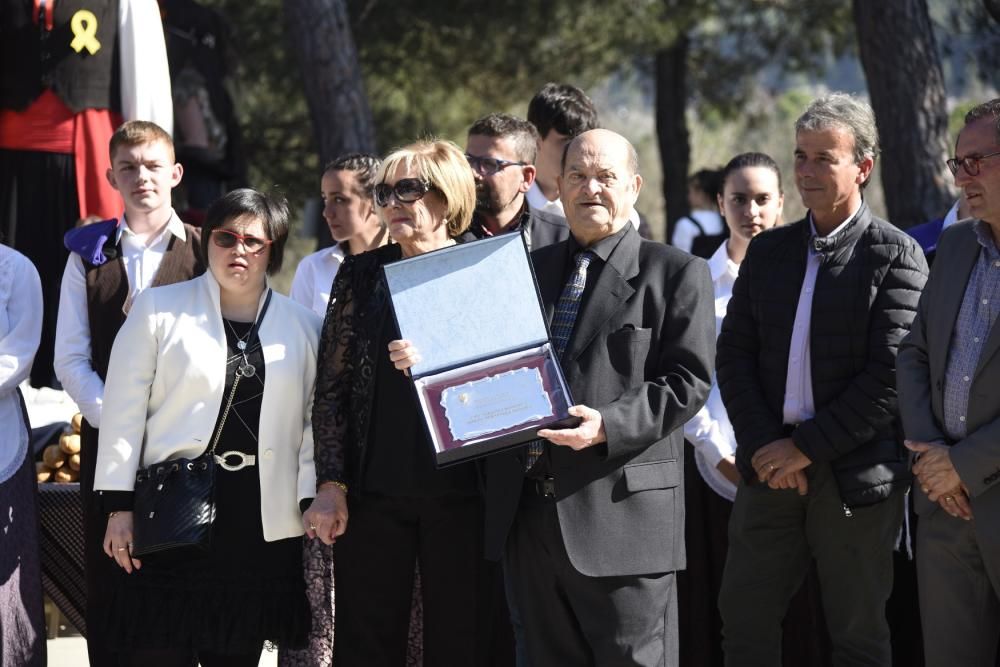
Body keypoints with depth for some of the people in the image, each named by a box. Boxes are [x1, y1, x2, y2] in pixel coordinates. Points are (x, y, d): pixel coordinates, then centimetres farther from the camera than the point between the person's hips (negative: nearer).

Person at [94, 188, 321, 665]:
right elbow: (125, 410, 1)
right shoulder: (158, 310, 4)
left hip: (262, 526, 2)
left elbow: (314, 424, 9)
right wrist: (119, 505, -4)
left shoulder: (303, 326, 10)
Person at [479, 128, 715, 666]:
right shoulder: (528, 269, 18)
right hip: (526, 515, 5)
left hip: (620, 515, -5)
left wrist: (610, 425, -20)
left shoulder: (676, 274, 2)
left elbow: (688, 380, -6)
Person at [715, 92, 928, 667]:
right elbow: (734, 355, 8)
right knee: (745, 620, 6)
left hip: (856, 475, -5)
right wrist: (763, 447, -7)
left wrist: (807, 447, -14)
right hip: (773, 469, 5)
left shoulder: (896, 257, -5)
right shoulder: (767, 252, 12)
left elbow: (891, 375, -13)